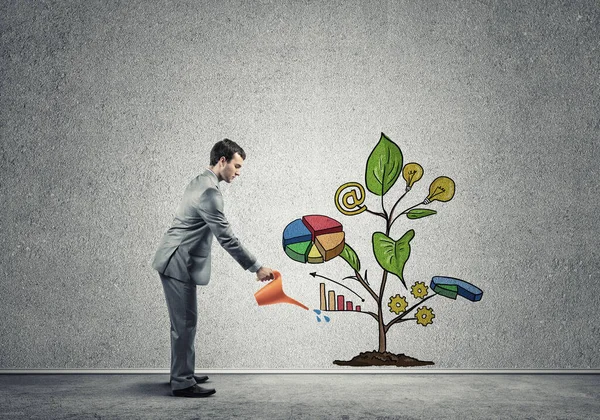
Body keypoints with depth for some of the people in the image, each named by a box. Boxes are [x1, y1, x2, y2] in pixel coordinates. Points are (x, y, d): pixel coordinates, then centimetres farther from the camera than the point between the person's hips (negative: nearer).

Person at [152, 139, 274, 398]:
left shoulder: (199, 182, 12)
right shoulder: (209, 192, -20)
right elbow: (226, 238, -22)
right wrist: (256, 268, -18)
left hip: (177, 261, 10)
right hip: (178, 264, -10)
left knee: (184, 322, 16)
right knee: (185, 323, -4)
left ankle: (182, 374, 26)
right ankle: (182, 384, 4)